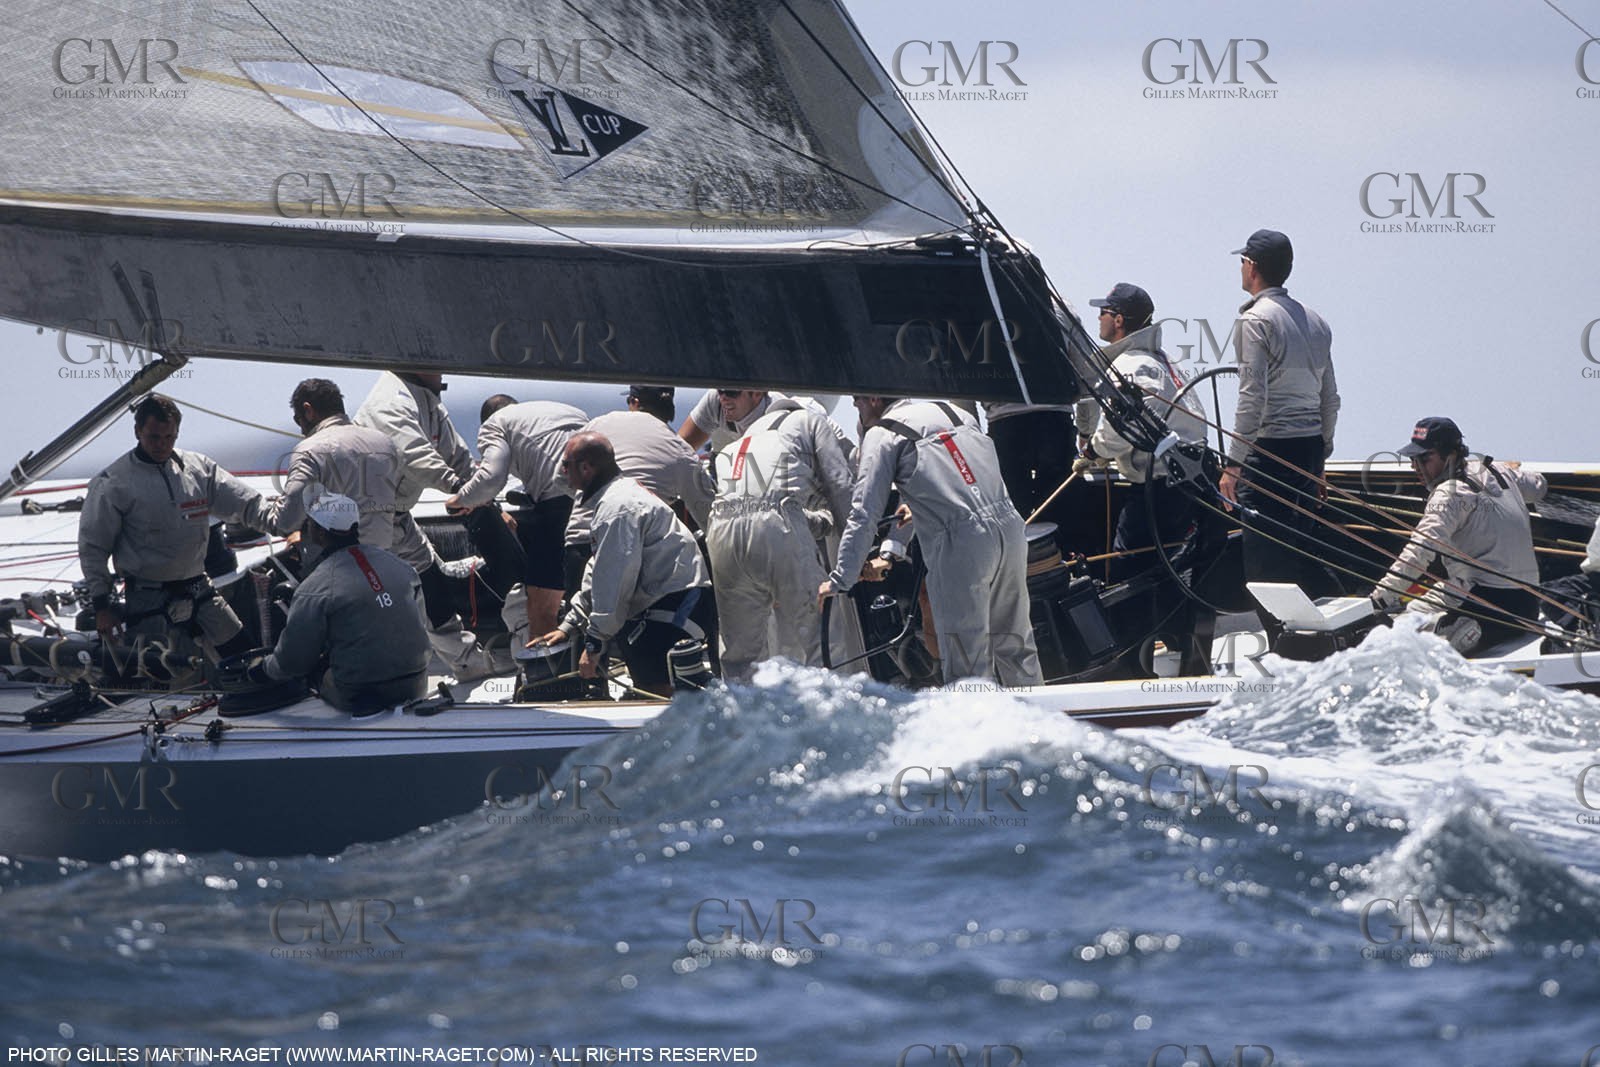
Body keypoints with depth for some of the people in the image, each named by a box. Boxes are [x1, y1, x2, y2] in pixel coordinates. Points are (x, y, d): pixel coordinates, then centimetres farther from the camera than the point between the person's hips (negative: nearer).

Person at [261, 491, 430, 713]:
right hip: (416, 687, 5)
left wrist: (266, 667, 18)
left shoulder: (314, 589, -13)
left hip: (361, 696, -5)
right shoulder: (399, 566, 3)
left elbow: (292, 660, -5)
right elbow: (420, 624, 16)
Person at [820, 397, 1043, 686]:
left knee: (966, 661, -1)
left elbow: (864, 515, 0)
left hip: (961, 544, -6)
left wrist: (840, 580, 5)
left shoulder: (881, 436, 3)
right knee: (1014, 645, 15)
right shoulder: (954, 412, 21)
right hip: (1010, 529, 6)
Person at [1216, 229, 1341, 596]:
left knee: (1265, 557, -8)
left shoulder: (1256, 319, -9)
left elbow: (1252, 398, -16)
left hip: (1271, 445, -8)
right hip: (1311, 443, 8)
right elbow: (1330, 398, 19)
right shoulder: (1315, 321, 15)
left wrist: (1234, 463, -15)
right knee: (1308, 548, 12)